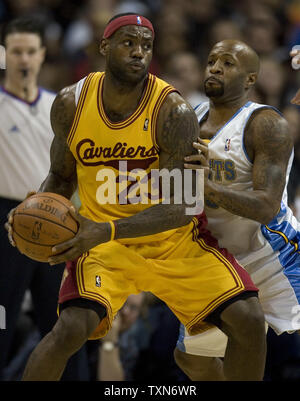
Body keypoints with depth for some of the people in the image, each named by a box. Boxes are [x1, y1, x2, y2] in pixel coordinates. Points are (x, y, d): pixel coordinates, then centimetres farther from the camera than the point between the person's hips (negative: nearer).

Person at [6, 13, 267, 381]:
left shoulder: (173, 112, -20)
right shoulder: (70, 104, -9)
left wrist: (107, 231, -38)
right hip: (104, 241, 0)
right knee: (71, 328, -24)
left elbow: (181, 208, -25)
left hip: (177, 240, 0)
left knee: (248, 320, -11)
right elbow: (61, 177, 8)